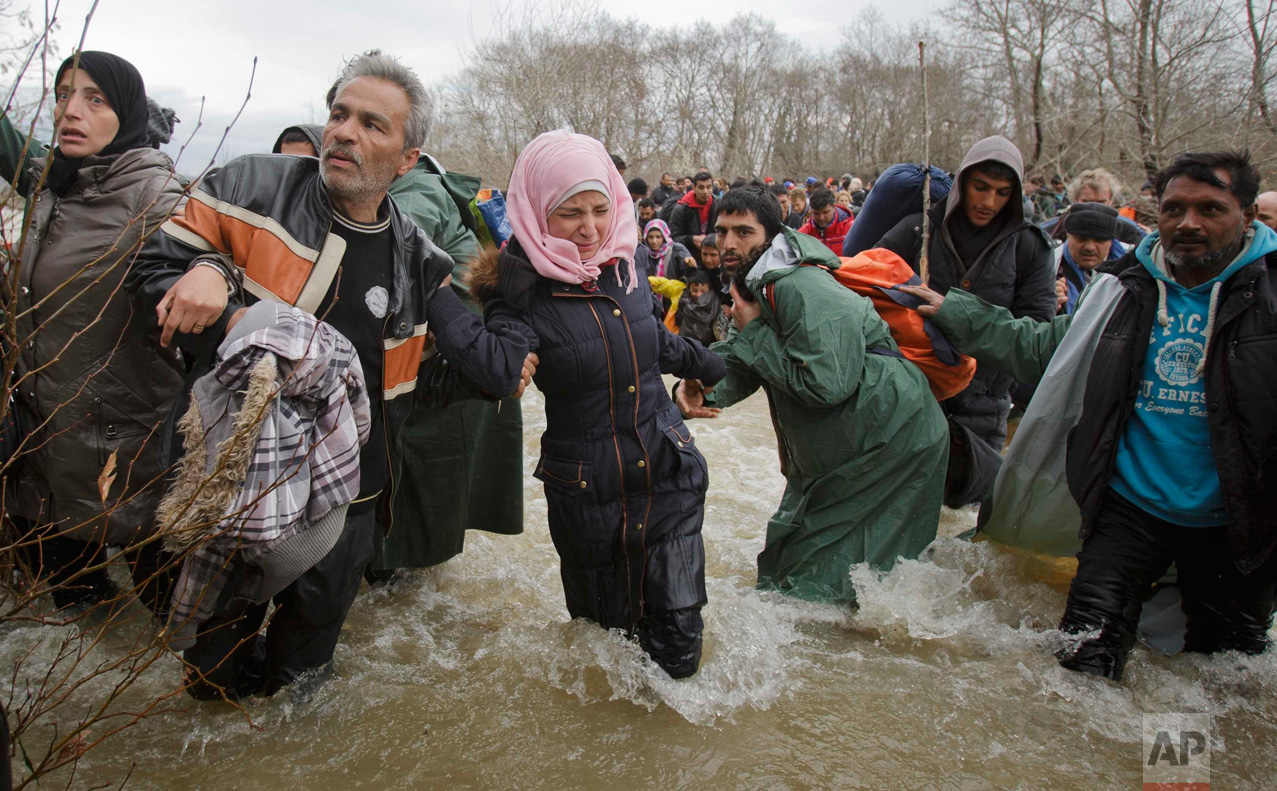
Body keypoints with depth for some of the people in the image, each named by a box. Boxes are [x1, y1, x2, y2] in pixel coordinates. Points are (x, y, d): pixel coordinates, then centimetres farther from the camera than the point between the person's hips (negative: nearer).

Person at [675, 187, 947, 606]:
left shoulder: (804, 292, -26)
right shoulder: (757, 286, 7)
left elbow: (824, 384, -34)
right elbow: (742, 366, 6)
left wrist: (753, 332, -23)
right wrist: (697, 385, -17)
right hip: (832, 451, 10)